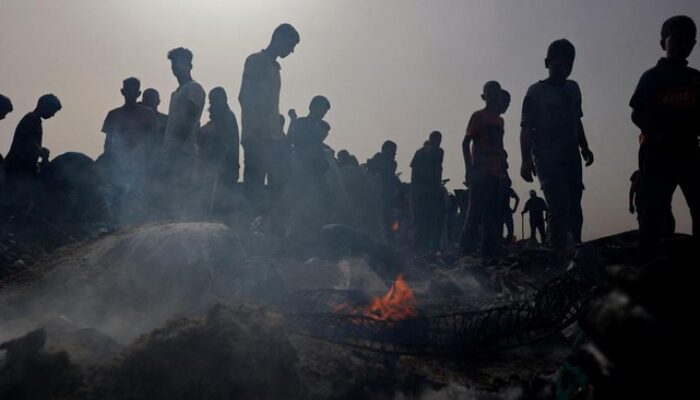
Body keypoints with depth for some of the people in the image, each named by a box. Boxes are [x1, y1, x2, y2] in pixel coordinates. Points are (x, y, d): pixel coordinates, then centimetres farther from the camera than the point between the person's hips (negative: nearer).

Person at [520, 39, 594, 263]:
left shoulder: (573, 88, 15)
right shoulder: (536, 92, -2)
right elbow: (526, 129, -7)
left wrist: (584, 148, 15)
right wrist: (526, 160, -16)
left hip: (571, 157, 6)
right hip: (547, 159, -6)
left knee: (574, 205, 3)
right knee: (559, 206, -16)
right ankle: (560, 254, -15)